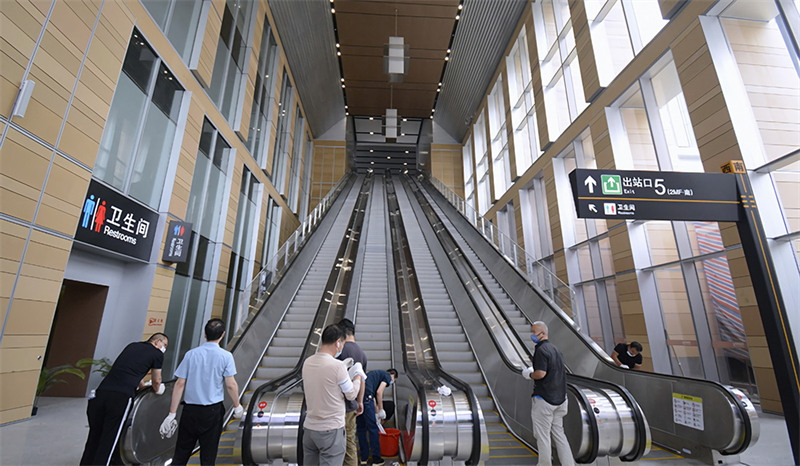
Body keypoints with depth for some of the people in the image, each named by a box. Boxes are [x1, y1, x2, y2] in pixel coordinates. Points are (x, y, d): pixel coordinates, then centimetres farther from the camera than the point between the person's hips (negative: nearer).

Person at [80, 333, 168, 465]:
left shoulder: (132, 346, 25)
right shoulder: (157, 353, 6)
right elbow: (156, 381, 17)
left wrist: (143, 387, 55)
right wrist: (158, 390, 39)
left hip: (101, 393, 7)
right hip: (121, 398, -6)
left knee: (94, 439, 16)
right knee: (108, 441, 1)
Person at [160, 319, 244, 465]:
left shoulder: (191, 354, -2)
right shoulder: (225, 356, -9)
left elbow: (180, 384, -2)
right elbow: (231, 385, -10)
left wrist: (172, 413, 5)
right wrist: (237, 406, 4)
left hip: (190, 409, 2)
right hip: (213, 412, -2)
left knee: (181, 453, 16)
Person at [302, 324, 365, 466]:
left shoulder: (307, 362, -1)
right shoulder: (337, 365, -20)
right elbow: (351, 394, -8)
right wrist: (358, 376, 8)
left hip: (309, 427, 7)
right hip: (331, 430, -6)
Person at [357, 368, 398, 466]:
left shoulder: (376, 374, 33)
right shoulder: (387, 376, 10)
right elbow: (379, 392, -4)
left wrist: (376, 414, 41)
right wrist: (381, 410, 6)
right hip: (365, 396, -8)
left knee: (361, 428, 18)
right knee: (372, 428, 6)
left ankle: (364, 458, 28)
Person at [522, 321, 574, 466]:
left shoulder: (541, 350, -17)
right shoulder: (556, 349, 11)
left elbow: (540, 373, -25)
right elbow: (561, 372, 18)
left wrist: (529, 374, -6)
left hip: (544, 399, -9)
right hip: (559, 398, 9)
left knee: (542, 435, 5)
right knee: (558, 433, 17)